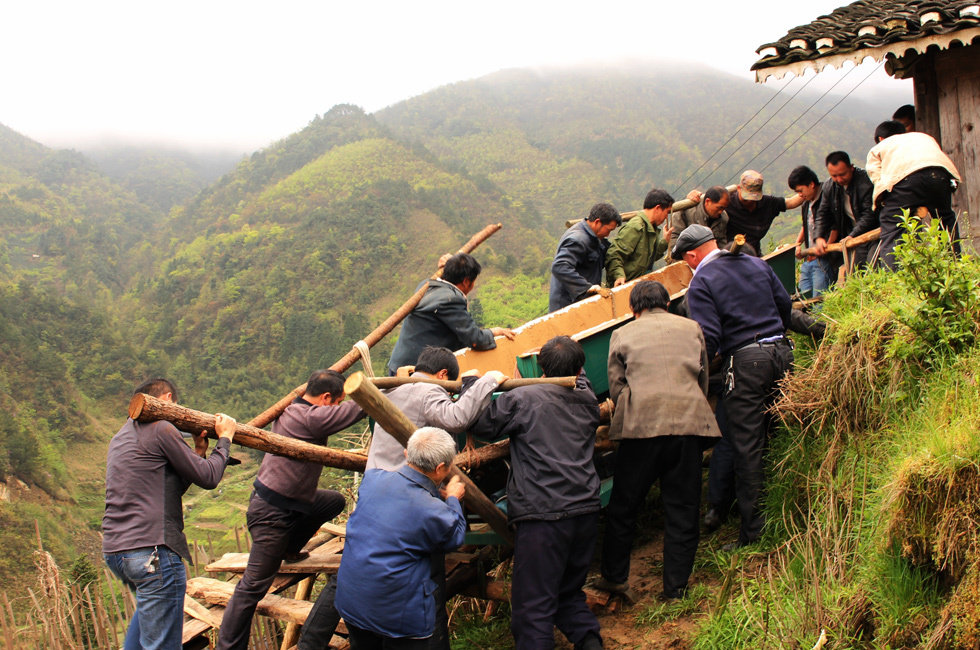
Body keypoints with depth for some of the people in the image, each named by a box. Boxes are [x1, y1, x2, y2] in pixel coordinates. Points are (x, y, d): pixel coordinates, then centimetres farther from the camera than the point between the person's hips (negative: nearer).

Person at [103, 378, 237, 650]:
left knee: (149, 607, 36)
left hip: (113, 549, 10)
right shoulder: (161, 429, -7)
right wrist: (224, 438, 10)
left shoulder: (121, 437, 21)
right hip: (151, 551, -9)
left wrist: (198, 453, 18)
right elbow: (208, 477, -5)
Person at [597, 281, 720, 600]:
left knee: (623, 505, 13)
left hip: (642, 426, -1)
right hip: (689, 422, 2)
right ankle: (676, 587, 11)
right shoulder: (692, 329, 17)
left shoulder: (623, 335, 11)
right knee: (683, 509, 8)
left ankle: (615, 576, 22)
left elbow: (616, 388, 7)